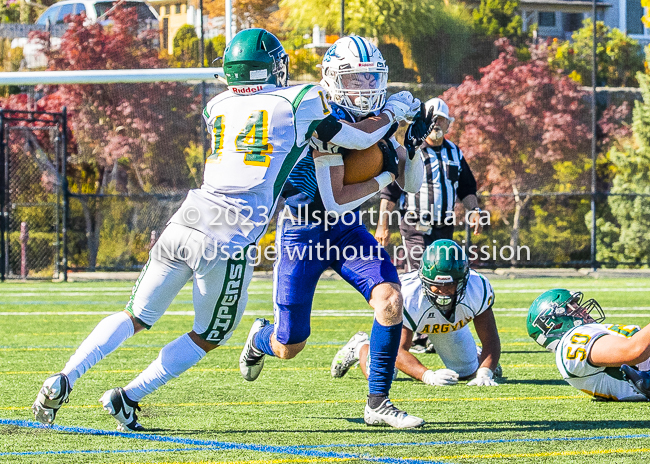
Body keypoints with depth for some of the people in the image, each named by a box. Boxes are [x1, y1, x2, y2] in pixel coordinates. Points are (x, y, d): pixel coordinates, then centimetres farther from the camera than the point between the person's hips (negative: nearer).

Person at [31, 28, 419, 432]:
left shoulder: (219, 106, 18)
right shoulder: (298, 103, 5)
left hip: (186, 221, 5)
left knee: (136, 318, 15)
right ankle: (128, 398, 6)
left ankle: (62, 381, -2)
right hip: (230, 239, -4)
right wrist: (392, 114, 31)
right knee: (208, 338, 15)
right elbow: (358, 139, 15)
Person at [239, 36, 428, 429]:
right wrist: (383, 179, -22)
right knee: (288, 347, -1)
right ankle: (261, 339, 40)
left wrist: (416, 143, -13)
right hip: (303, 231, -6)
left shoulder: (377, 120, -1)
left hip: (347, 230, 6)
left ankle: (378, 403, -8)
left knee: (390, 299, -20)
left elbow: (412, 184, 3)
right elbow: (335, 202, -26)